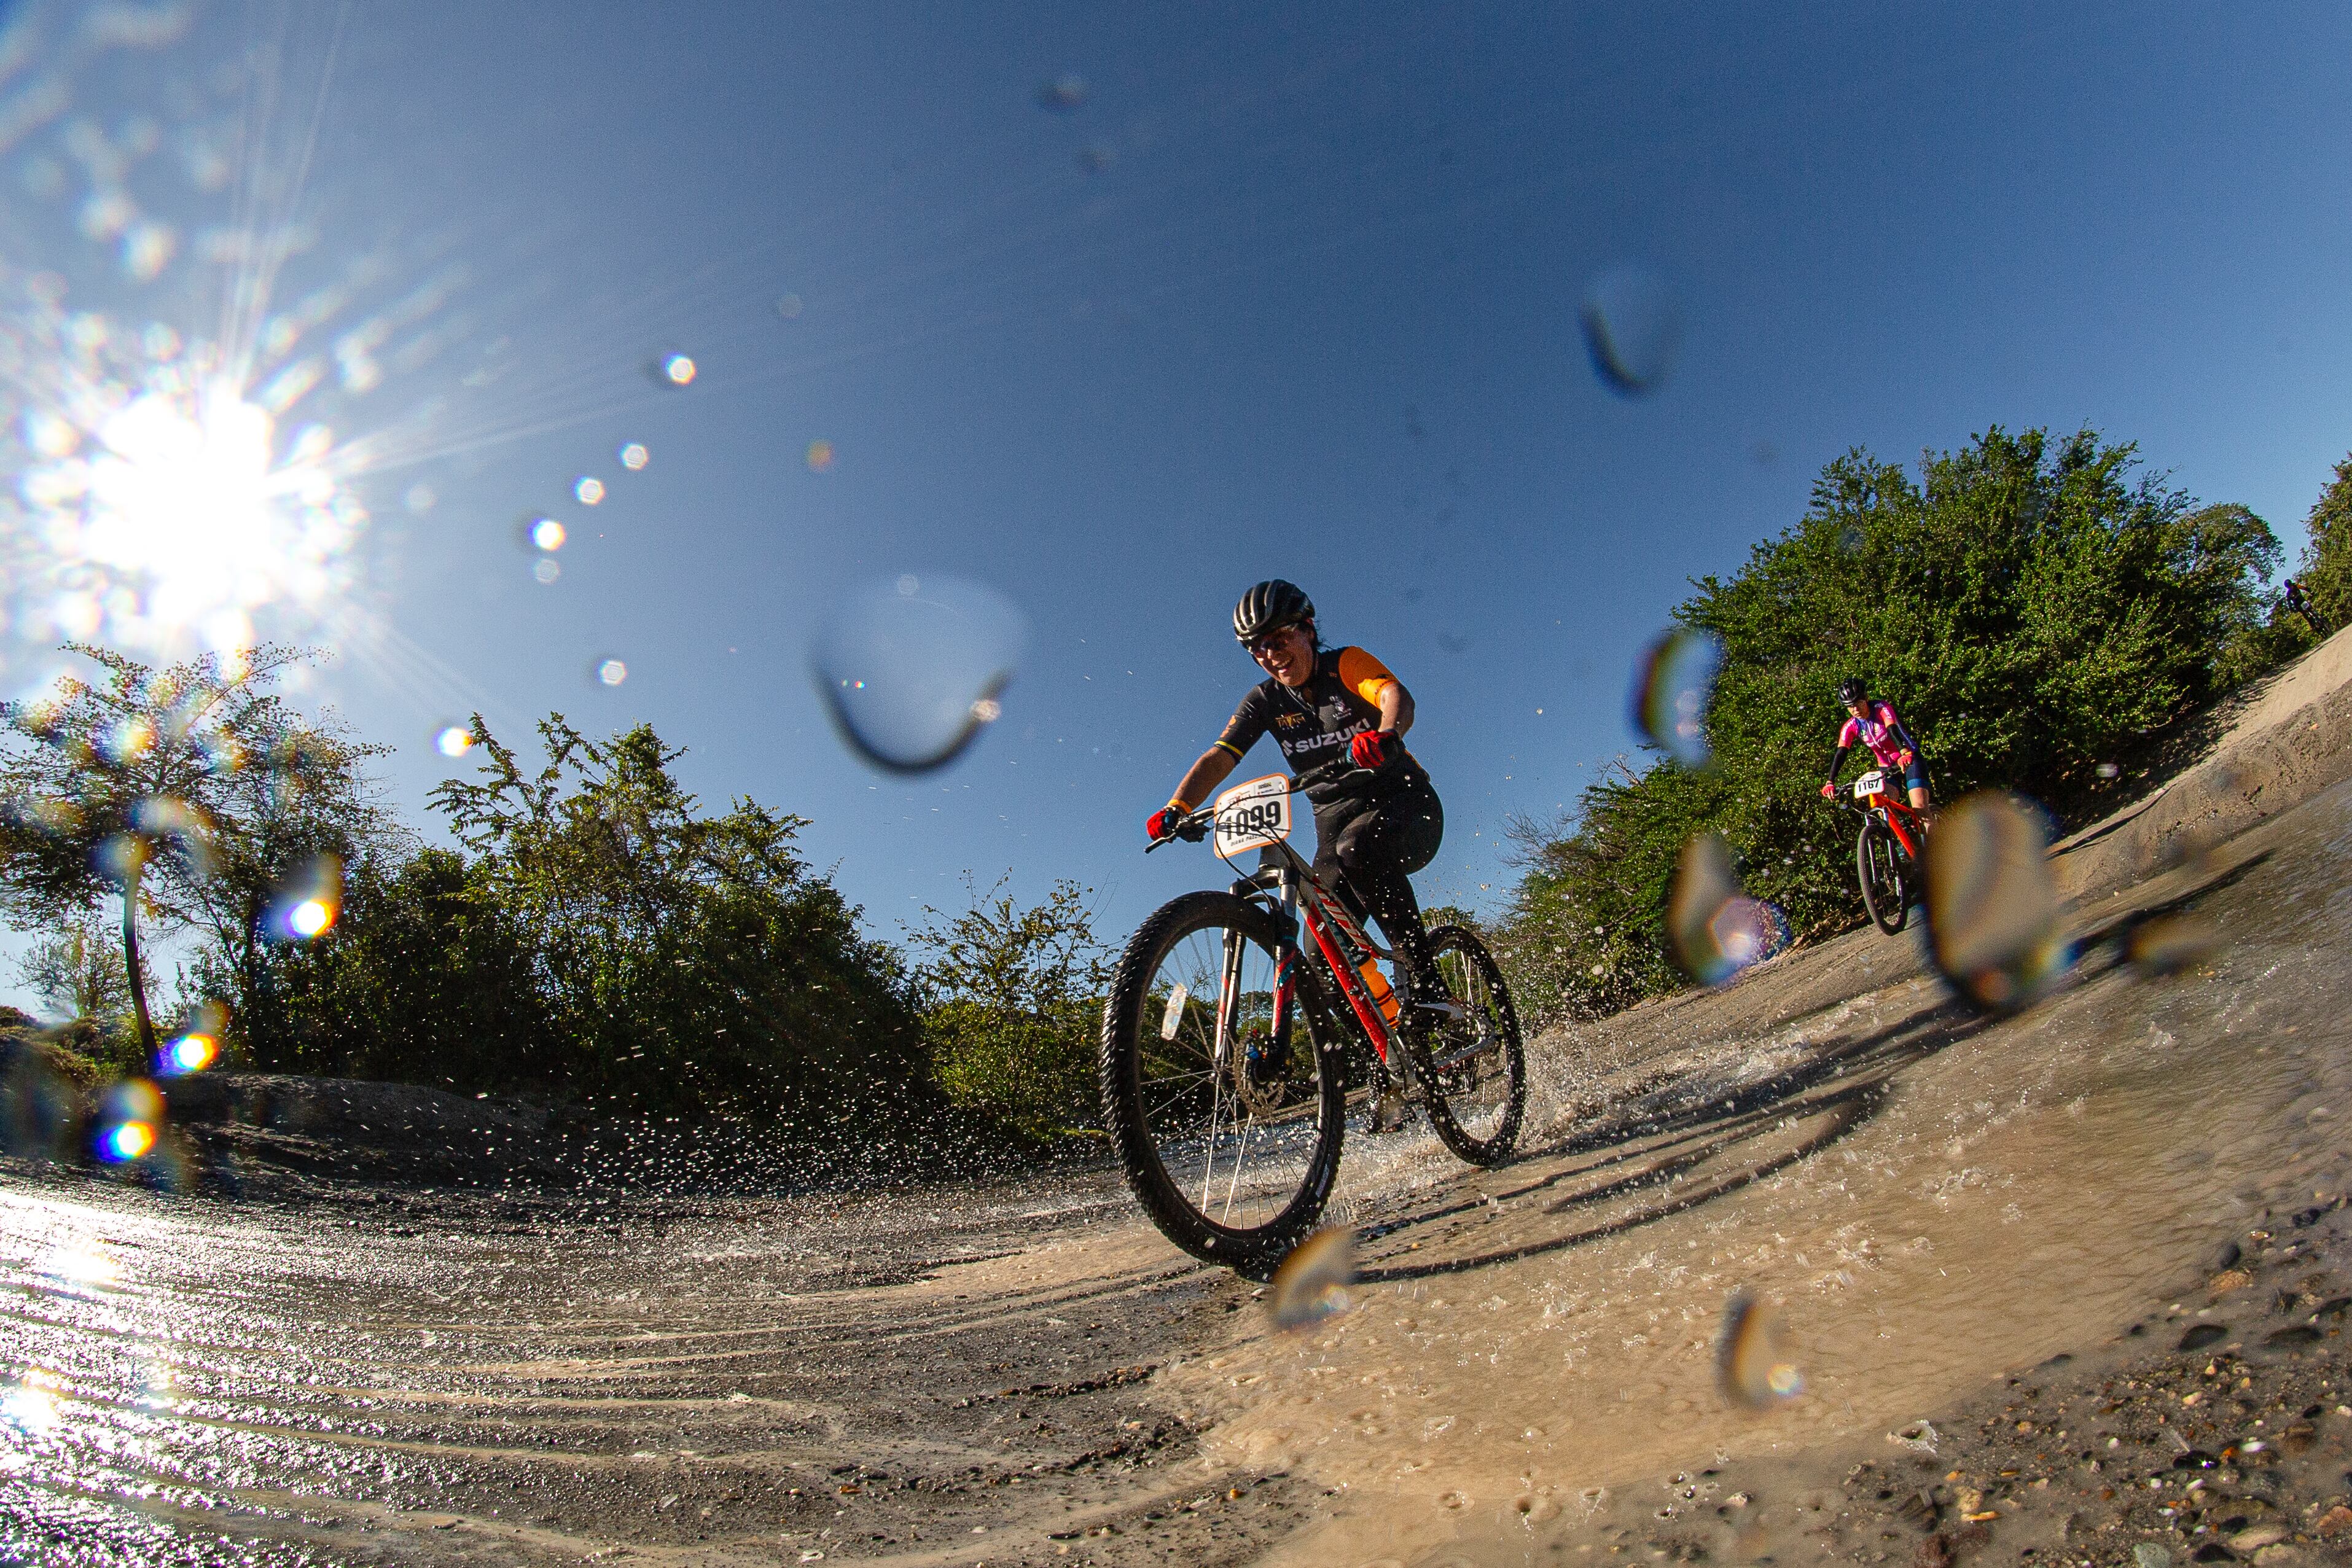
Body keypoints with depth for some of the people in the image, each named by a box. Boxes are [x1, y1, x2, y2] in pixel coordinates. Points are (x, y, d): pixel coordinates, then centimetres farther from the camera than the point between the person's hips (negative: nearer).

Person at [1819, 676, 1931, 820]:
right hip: (1886, 767, 3)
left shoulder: (1882, 709, -17)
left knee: (1920, 811, -17)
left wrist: (1905, 754, -54)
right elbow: (1840, 754, -19)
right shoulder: (1851, 727, -8)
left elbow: (1893, 730, -35)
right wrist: (1831, 782, -33)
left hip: (1909, 759, -3)